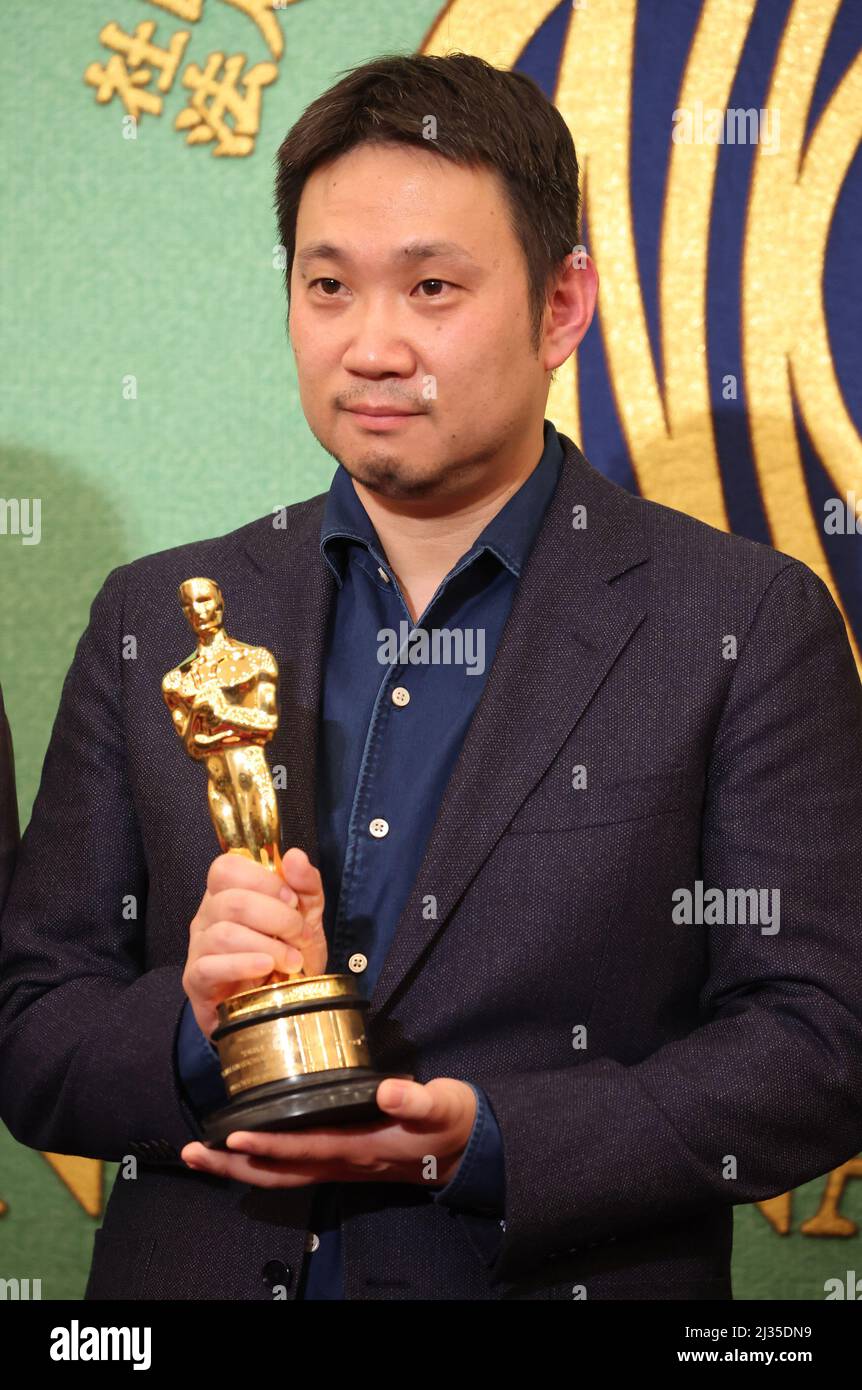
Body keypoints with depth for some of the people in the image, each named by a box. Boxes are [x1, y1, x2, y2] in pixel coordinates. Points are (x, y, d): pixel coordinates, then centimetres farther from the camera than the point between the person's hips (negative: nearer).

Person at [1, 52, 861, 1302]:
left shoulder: (747, 624, -5)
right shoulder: (156, 621, 3)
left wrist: (484, 1141, -21)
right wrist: (195, 1031, -17)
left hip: (564, 1280, -2)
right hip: (201, 1271, 2)